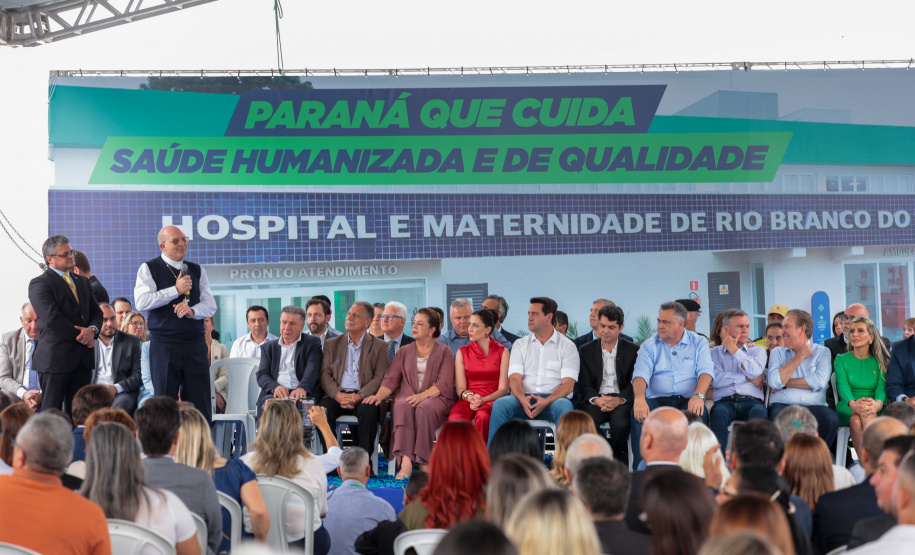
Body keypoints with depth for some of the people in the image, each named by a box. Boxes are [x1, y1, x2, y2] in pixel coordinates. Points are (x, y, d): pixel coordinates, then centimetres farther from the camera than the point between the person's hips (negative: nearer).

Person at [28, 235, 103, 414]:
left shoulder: (82, 281, 19)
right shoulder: (40, 284, -5)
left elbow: (96, 311, 15)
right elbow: (52, 318, -16)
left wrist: (92, 330, -8)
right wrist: (80, 335, -11)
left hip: (83, 358, 6)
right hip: (55, 357, -6)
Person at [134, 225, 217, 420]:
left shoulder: (197, 271, 15)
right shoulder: (149, 269, 4)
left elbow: (210, 305, 8)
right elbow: (142, 302, -10)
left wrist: (192, 310, -13)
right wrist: (176, 290, -11)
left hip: (195, 344, 3)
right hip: (164, 344, -3)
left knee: (200, 403, 0)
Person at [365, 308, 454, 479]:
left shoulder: (444, 352, 11)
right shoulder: (404, 351, 21)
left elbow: (445, 383, -3)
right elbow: (391, 379, 10)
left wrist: (423, 395, -20)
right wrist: (379, 395, -11)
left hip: (435, 398, -2)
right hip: (407, 396, 2)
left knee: (424, 408, -37)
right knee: (402, 406, -34)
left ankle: (424, 463, -37)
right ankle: (405, 462, -47)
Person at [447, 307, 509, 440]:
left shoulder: (502, 352, 8)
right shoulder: (462, 352, 14)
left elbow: (503, 388, 2)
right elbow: (460, 387, 9)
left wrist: (483, 400, -15)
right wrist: (471, 398, -14)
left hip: (492, 400, -2)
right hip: (467, 400, 2)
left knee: (483, 416, -38)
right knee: (455, 419, -34)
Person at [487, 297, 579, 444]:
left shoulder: (567, 346, 9)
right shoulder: (521, 344, 17)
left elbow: (568, 385, -2)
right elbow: (514, 378, 5)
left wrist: (546, 401, -21)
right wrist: (522, 399, -19)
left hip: (553, 400, -2)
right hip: (524, 400, 2)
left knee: (564, 407, -37)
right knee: (500, 404, -29)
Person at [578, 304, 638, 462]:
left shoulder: (633, 350, 11)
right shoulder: (585, 350, 15)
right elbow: (584, 384, 7)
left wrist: (619, 399, -17)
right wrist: (597, 399, -15)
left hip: (622, 400, -1)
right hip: (596, 399, 1)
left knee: (620, 423, -34)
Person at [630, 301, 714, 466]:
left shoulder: (699, 343, 11)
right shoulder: (649, 346, 12)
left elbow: (706, 371, -4)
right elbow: (640, 374, -3)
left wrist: (698, 395, -26)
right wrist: (639, 398, -26)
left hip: (687, 399, -1)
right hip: (656, 399, 1)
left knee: (699, 414, -34)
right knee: (638, 414, -31)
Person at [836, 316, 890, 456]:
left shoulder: (880, 362, 13)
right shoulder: (841, 360, 11)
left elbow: (882, 388, -1)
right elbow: (842, 386, -5)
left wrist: (877, 403, -28)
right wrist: (853, 403, -30)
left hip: (875, 409, 0)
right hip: (848, 409, 0)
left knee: (856, 421, -36)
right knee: (855, 421, -37)